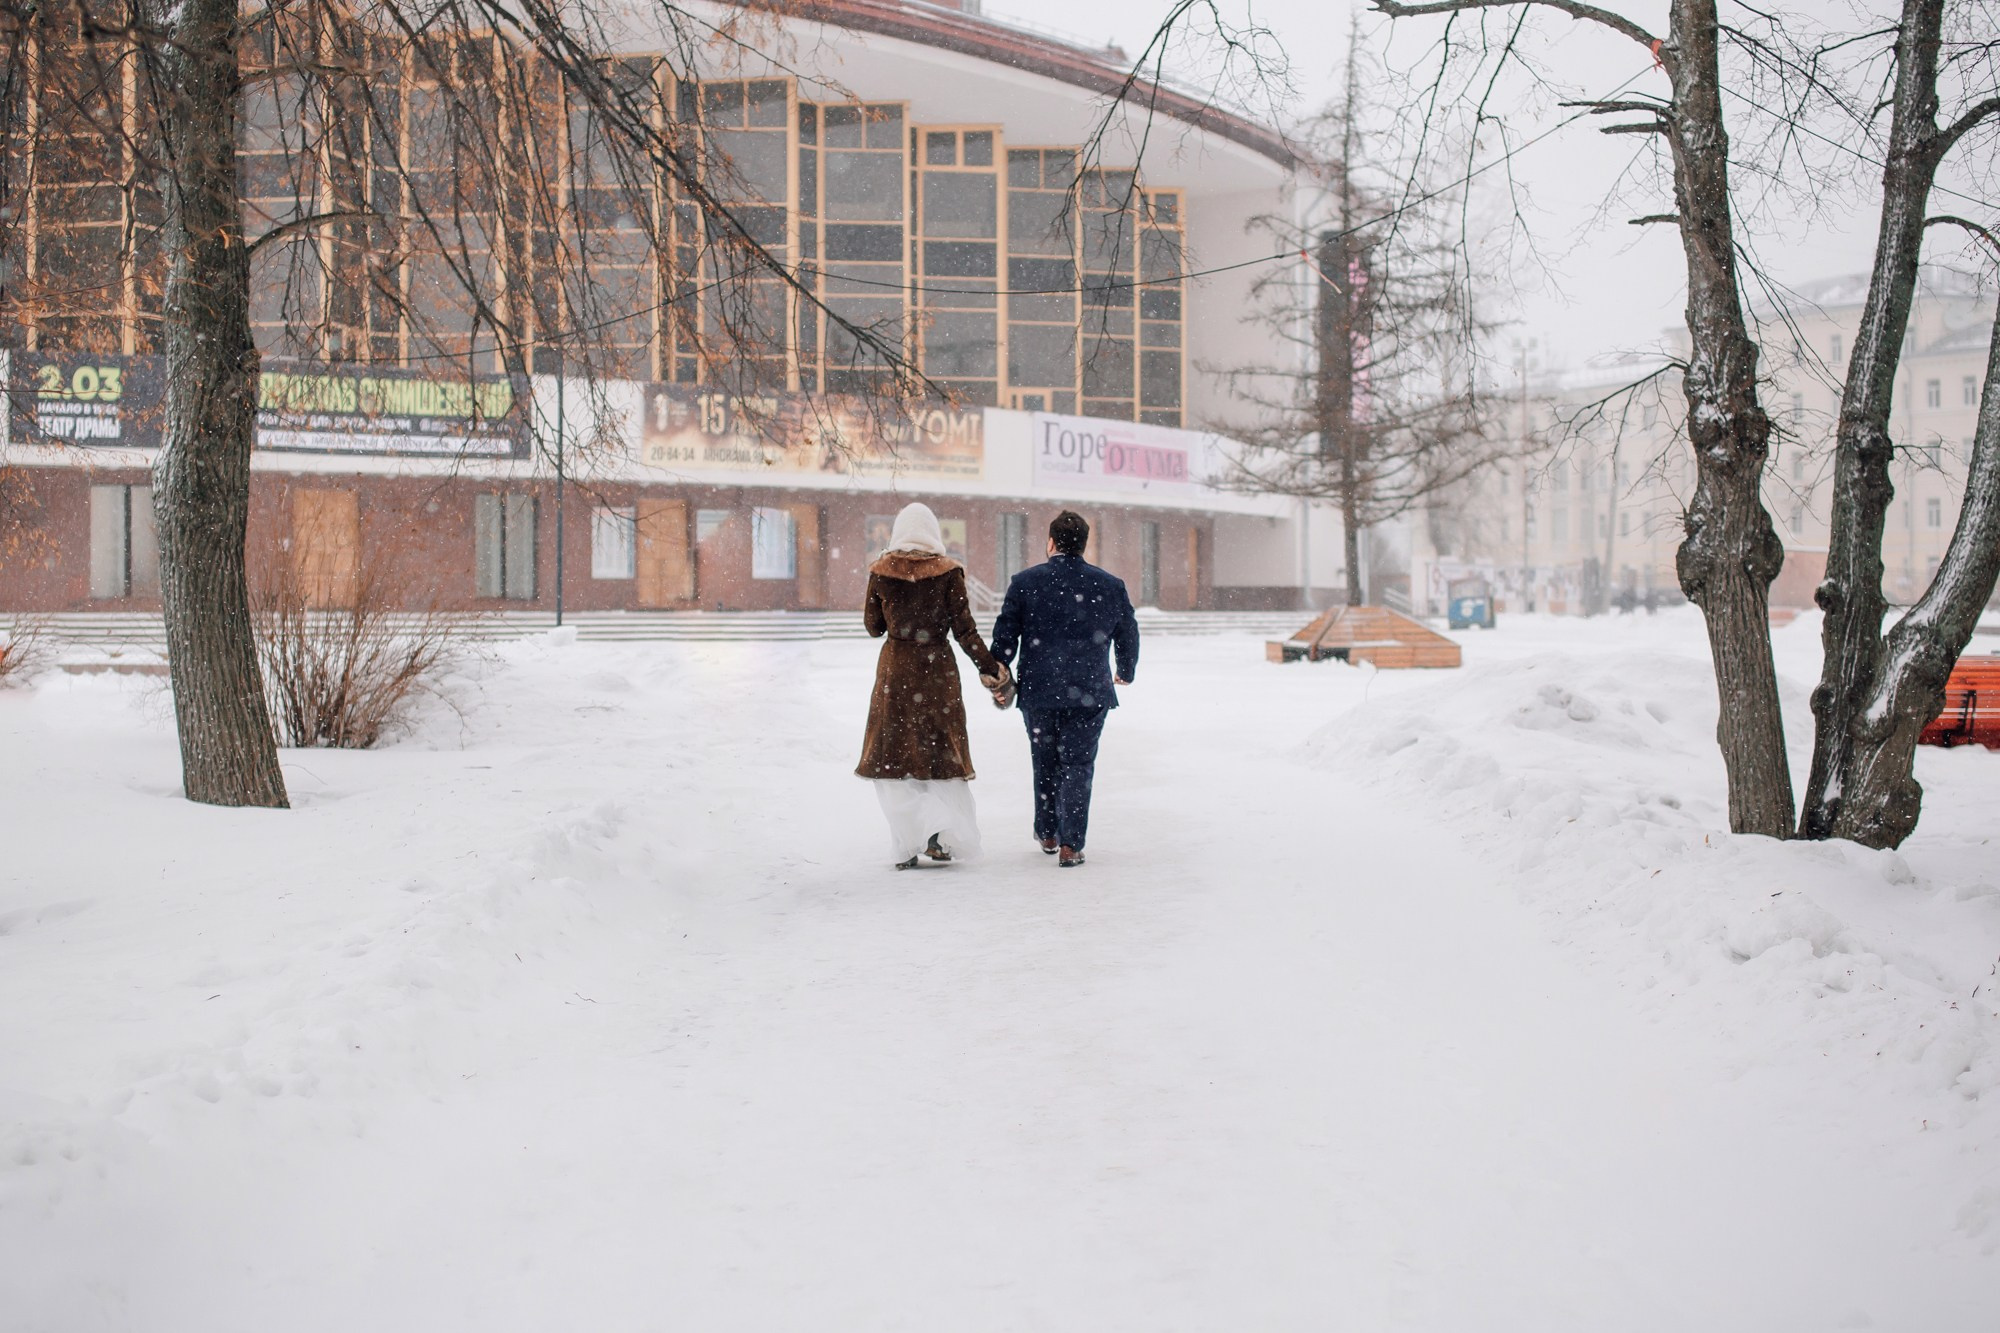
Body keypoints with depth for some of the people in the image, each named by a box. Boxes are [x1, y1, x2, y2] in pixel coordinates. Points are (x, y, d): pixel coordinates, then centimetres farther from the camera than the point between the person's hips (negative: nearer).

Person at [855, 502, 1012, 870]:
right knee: (941, 753, 12)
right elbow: (964, 629, -7)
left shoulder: (881, 571, -2)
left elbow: (873, 626, 5)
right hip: (938, 667, 0)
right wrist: (990, 667, 0)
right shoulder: (948, 571, -5)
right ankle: (942, 832, -5)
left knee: (894, 757, 6)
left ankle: (908, 845, -3)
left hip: (896, 667, 0)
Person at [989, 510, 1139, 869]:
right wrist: (1126, 672, 31)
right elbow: (1128, 635, 13)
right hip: (1089, 692, 0)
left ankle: (1047, 834, 29)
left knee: (1045, 764, 17)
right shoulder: (1111, 586, 1)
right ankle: (1070, 845, -3)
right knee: (1078, 765, 4)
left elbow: (1005, 635, -1)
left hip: (1038, 691, 1)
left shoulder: (1025, 582, -3)